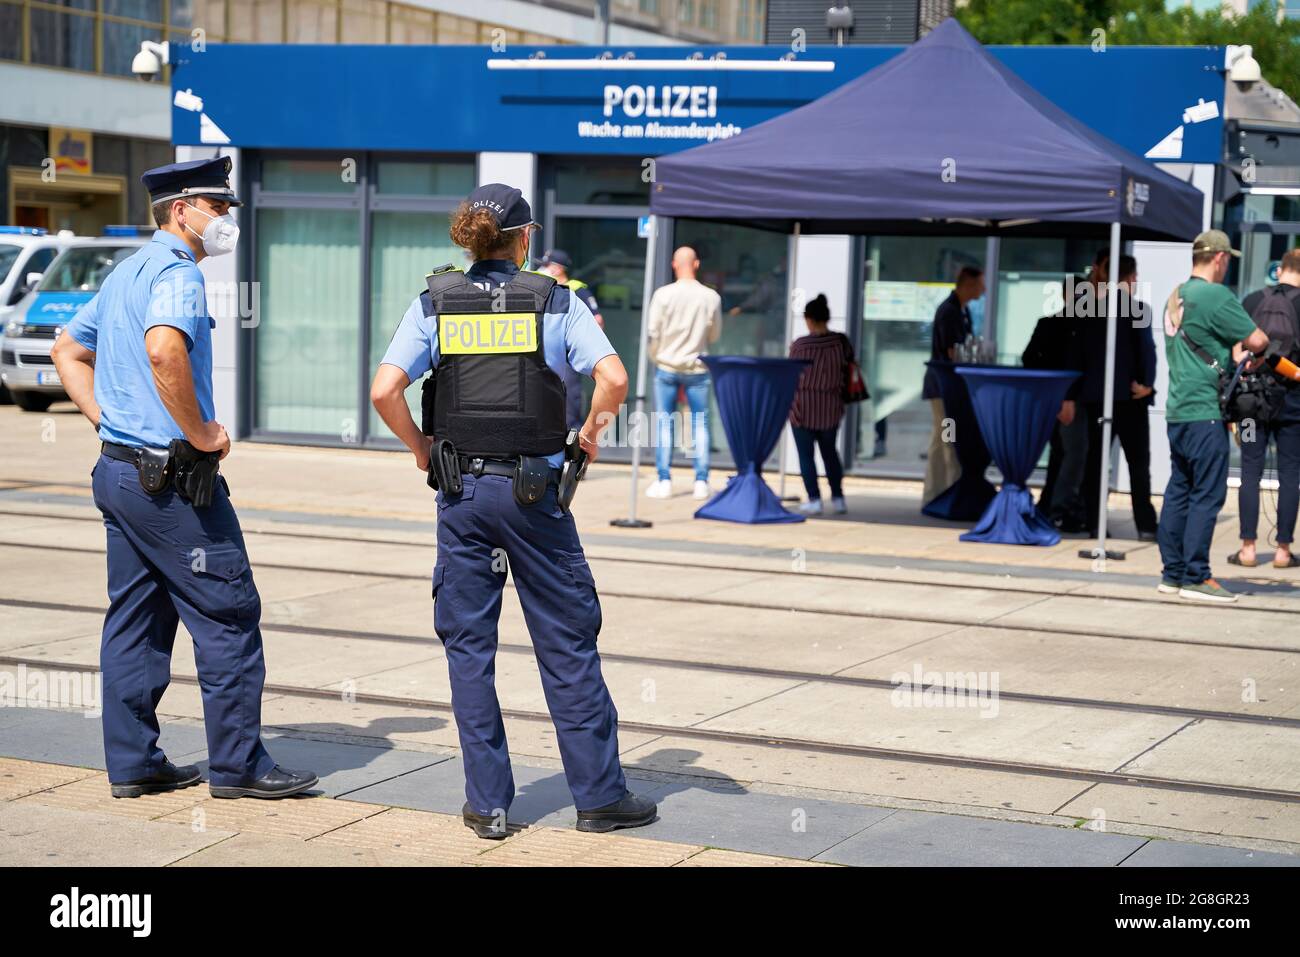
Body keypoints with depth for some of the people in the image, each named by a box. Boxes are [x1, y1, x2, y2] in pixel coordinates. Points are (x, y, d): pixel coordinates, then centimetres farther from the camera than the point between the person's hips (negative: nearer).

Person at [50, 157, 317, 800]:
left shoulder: (126, 272, 18)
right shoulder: (178, 272, -14)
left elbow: (68, 351, 26)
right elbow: (163, 349, -33)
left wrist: (108, 420, 17)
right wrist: (200, 433, -22)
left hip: (118, 469, 10)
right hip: (171, 476, -10)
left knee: (136, 621, 12)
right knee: (229, 615, -2)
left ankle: (132, 762, 16)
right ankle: (238, 765, 2)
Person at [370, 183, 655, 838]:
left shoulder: (435, 301, 2)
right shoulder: (554, 301, -3)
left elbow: (384, 391, -8)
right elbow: (613, 378, -15)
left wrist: (421, 450, 6)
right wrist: (591, 432, 2)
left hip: (462, 489, 2)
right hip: (534, 489, -1)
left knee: (468, 645, 9)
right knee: (566, 643, 8)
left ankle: (487, 803, 10)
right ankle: (599, 795, 13)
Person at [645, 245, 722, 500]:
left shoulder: (663, 294, -10)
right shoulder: (711, 297, -5)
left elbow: (653, 333, -6)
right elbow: (714, 335, 6)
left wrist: (654, 358, 9)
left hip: (667, 366, -1)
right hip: (697, 368, 1)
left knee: (664, 423, 7)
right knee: (700, 423, 7)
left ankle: (664, 481, 5)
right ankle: (701, 482, 4)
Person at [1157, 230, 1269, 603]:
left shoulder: (1176, 296, 15)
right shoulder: (1216, 295, -12)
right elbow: (1257, 340, -13)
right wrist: (1255, 348, 8)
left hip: (1177, 411, 9)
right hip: (1204, 411, -9)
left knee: (1178, 492, 10)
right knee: (1207, 495, -5)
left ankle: (1172, 573, 14)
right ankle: (1196, 577, -4)